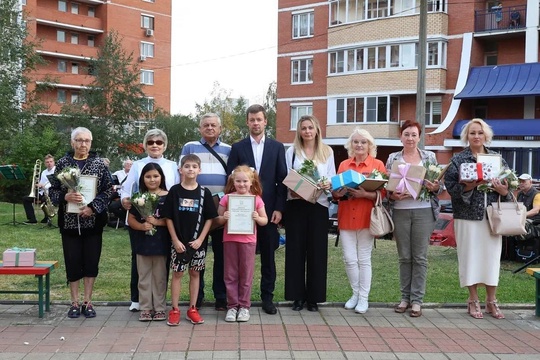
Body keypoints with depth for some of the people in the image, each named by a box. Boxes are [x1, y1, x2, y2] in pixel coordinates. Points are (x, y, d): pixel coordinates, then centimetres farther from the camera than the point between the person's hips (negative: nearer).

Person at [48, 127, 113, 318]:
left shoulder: (99, 163, 0)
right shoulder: (63, 163, 3)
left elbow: (108, 189, -3)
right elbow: (52, 190, 4)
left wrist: (93, 207, -15)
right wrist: (65, 197, -17)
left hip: (93, 221, 0)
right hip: (69, 221, 0)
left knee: (91, 261, 5)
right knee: (72, 261, 5)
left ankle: (87, 302, 17)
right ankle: (75, 302, 17)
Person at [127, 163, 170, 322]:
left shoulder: (167, 197, -3)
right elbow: (131, 219, 5)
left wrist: (157, 222, -19)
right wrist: (141, 226, -14)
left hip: (161, 243, -2)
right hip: (142, 243, 2)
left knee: (160, 277, 7)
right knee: (144, 277, 8)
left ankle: (160, 308, 15)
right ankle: (145, 308, 16)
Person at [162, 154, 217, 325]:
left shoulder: (204, 192, -1)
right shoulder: (175, 191, -3)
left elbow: (209, 218, 1)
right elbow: (168, 217, -2)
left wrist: (200, 239, -7)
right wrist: (175, 240, -8)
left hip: (197, 242, 1)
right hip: (179, 241, -1)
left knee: (194, 273, 9)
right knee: (177, 273, 3)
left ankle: (192, 309, 18)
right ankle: (174, 310, 11)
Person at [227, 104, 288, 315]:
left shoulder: (277, 147, 7)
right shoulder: (237, 148, 6)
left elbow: (282, 180, 4)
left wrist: (279, 208, -4)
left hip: (268, 208, 1)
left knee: (268, 255, 6)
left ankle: (267, 297, 15)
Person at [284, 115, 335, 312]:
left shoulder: (327, 152, 9)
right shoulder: (292, 151, 7)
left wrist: (328, 185, -15)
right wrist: (292, 189, -15)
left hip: (318, 205, 0)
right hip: (296, 204, 0)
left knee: (317, 250, 2)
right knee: (296, 249, 1)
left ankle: (314, 296, 11)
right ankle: (297, 295, 9)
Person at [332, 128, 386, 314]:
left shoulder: (377, 164, 1)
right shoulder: (343, 165, 11)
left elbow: (383, 192, -5)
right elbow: (336, 191, 13)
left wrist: (365, 194, -21)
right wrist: (337, 193, -9)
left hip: (366, 218, -3)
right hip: (346, 217, 3)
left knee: (364, 259, 2)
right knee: (349, 259, 2)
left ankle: (364, 298, 12)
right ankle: (356, 293, 21)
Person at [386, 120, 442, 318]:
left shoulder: (430, 157, 6)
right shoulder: (393, 159, 7)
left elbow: (439, 186, 7)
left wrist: (435, 188, -14)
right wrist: (392, 195, -13)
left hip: (424, 211, -1)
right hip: (400, 211, 1)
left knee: (420, 257, 2)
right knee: (404, 257, 7)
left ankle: (417, 299, 9)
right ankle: (405, 297, 17)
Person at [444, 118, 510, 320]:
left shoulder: (497, 158, 10)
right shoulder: (458, 160, 2)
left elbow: (509, 184, 11)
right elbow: (450, 186, -5)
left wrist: (504, 191, -10)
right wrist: (468, 187, -20)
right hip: (468, 216, -2)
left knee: (491, 256, 4)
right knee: (470, 256, 2)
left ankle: (491, 301, 17)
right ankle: (473, 301, 15)